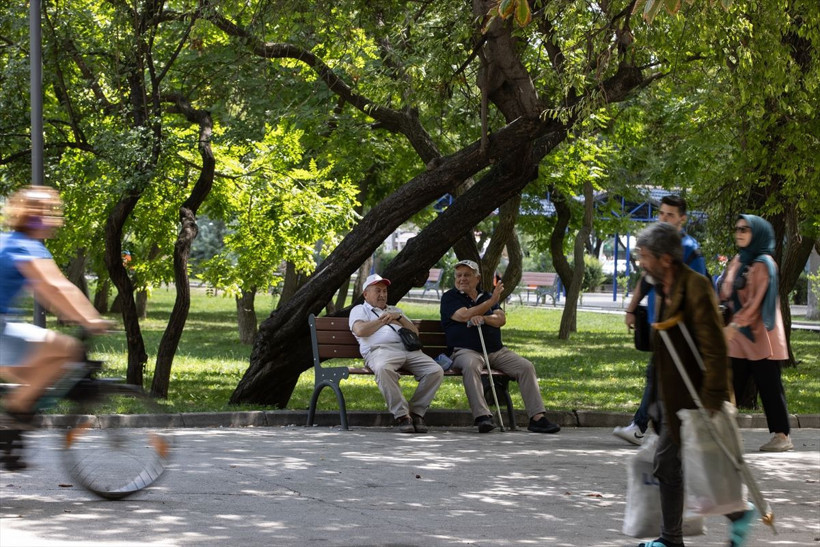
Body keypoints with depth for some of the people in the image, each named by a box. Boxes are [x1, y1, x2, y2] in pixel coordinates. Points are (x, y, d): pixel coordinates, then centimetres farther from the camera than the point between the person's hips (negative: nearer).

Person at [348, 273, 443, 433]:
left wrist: (398, 318, 9)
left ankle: (416, 412, -14)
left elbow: (415, 332, 25)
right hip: (381, 349, -5)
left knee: (436, 371, -22)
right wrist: (384, 320, 12)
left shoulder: (395, 310, 39)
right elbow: (360, 330, 1)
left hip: (409, 350, 5)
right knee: (383, 369, -42)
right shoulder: (359, 310, 25)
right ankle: (401, 415, -34)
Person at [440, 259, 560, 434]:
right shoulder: (449, 298, 8)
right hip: (466, 351, -5)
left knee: (526, 366, -14)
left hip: (496, 351, 5)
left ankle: (537, 418, -17)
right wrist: (492, 301, -7)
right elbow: (465, 315, -11)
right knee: (470, 366, -40)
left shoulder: (486, 296, 22)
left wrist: (483, 318, -15)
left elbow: (501, 319, 6)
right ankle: (482, 416, -47)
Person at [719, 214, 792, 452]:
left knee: (769, 385, -3)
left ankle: (782, 435, 3)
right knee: (731, 385, 6)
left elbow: (755, 303, -17)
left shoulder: (763, 264, -10)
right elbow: (726, 295, 16)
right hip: (739, 337, 8)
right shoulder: (737, 262, 14)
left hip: (760, 336, -8)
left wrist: (734, 326, -24)